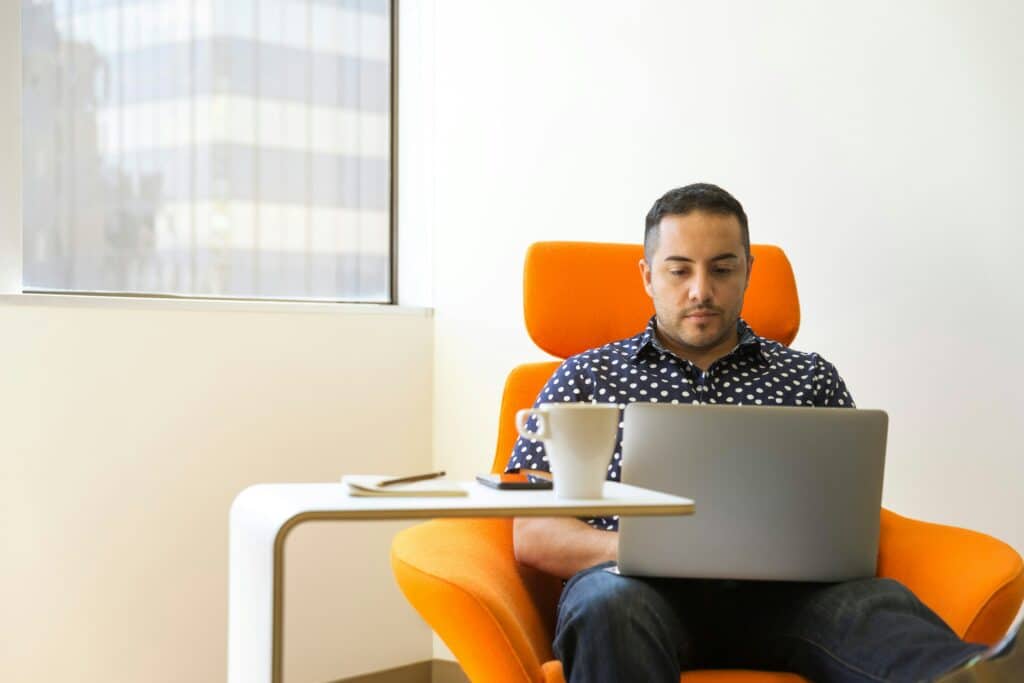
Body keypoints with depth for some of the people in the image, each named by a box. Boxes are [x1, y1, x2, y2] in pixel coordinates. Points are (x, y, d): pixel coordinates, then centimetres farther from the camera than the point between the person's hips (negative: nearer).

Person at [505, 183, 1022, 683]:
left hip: (777, 593, 1)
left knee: (874, 601, -33)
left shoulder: (810, 379, 22)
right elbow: (531, 537, 9)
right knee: (608, 600, -38)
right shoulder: (588, 377, 18)